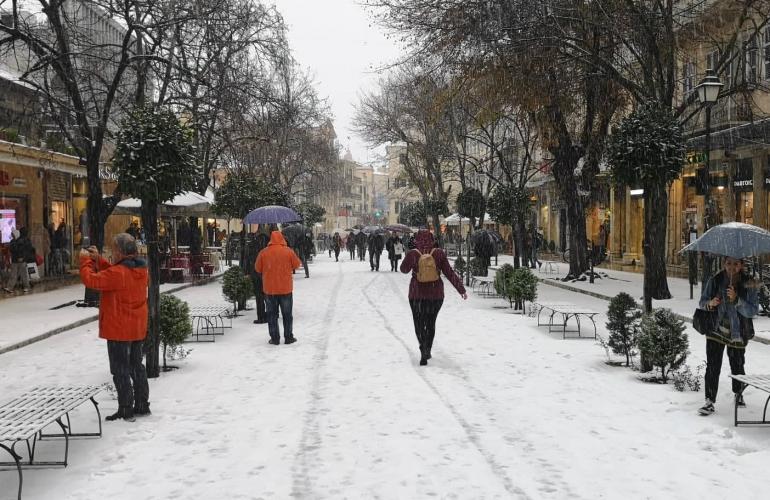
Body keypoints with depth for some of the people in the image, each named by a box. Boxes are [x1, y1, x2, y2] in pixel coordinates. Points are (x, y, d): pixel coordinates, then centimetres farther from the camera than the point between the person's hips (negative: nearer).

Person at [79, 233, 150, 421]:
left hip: (119, 330, -8)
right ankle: (142, 405, 24)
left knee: (120, 370, 0)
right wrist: (98, 259, 10)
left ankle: (125, 410, 4)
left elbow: (91, 279, -18)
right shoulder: (140, 269, 3)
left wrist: (85, 260, -4)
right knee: (136, 366, 18)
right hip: (138, 329, 8)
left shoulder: (117, 273, -23)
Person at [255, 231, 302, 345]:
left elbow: (258, 268, 3)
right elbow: (297, 265, 2)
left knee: (272, 314, 9)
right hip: (286, 288, 0)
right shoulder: (288, 251, -8)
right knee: (287, 314, 11)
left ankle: (275, 338, 9)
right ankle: (288, 337, 14)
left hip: (269, 289, 0)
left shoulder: (263, 253, -6)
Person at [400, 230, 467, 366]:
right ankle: (427, 351, 20)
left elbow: (404, 269, 7)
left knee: (419, 324, 8)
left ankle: (424, 349, -14)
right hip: (436, 294, 1)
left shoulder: (412, 254, -11)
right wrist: (461, 289, -1)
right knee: (430, 323, 18)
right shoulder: (439, 253, -8)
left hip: (416, 294, -1)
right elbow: (449, 272, -6)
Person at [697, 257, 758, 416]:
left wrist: (736, 300, -28)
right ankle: (710, 401, -1)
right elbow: (702, 302, 4)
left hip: (737, 334, 0)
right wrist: (710, 303, -19)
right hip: (716, 330, 0)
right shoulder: (715, 281, -4)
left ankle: (738, 394, 38)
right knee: (712, 366, -6)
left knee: (737, 366, 12)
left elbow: (752, 311, -14)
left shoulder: (748, 284, -8)